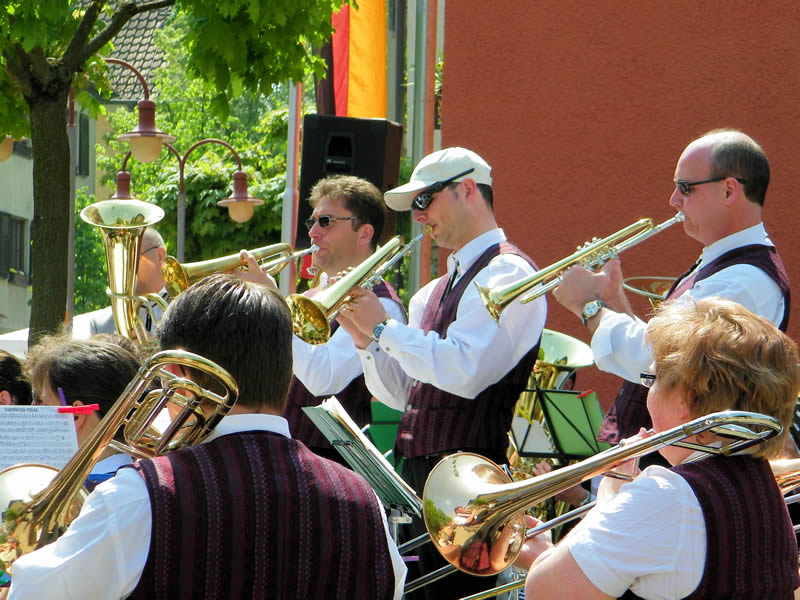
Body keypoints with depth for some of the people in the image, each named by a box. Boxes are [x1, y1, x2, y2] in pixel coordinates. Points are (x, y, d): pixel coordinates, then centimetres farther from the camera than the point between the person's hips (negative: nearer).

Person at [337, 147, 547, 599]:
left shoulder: (508, 273, -9)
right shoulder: (436, 292, 19)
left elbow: (465, 373, -22)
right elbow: (399, 393, 18)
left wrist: (383, 327, -13)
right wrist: (363, 336, 1)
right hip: (420, 477, 9)